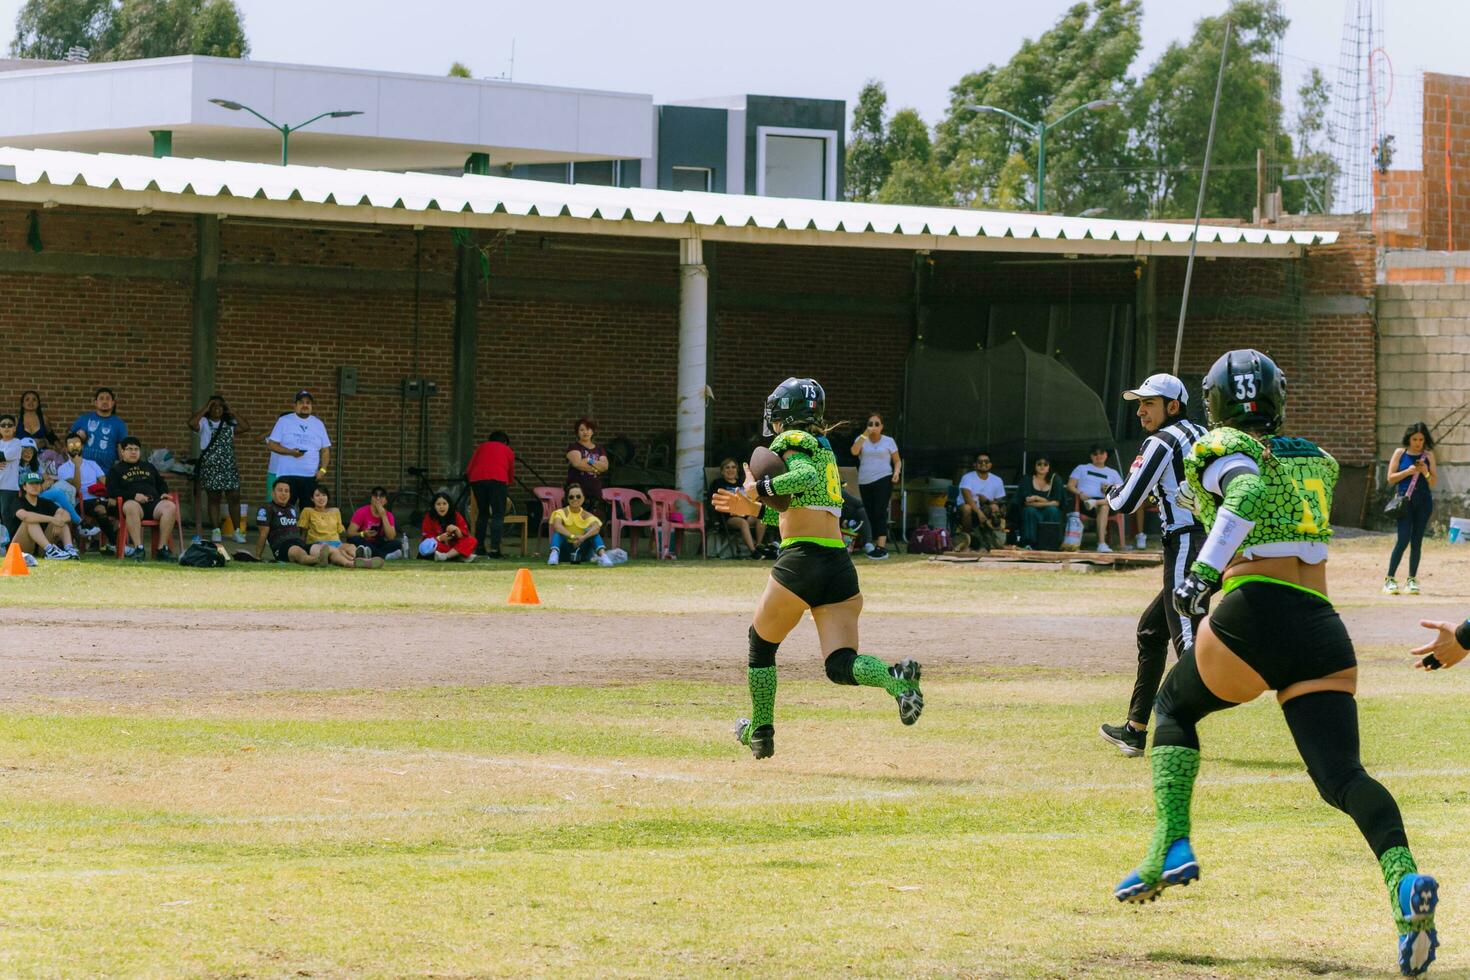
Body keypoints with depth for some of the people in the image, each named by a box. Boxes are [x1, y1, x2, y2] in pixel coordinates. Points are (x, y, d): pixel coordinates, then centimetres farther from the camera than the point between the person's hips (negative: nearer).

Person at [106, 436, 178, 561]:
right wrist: (134, 496, -10)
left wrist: (164, 493, 10)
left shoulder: (148, 467, 33)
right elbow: (112, 492, 4)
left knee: (170, 507, -30)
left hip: (154, 503, 4)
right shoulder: (116, 470, 18)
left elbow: (161, 483, 35)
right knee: (131, 507, -42)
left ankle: (162, 548, -31)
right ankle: (138, 547, -47)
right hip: (133, 502, -4)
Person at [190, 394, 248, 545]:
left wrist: (232, 413, 5)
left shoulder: (229, 424, 15)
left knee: (234, 497, -1)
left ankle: (236, 530, 6)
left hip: (229, 465, 3)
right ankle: (216, 531, 5)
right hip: (210, 466, -3)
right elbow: (192, 423, -17)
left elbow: (245, 427, 3)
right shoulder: (204, 423, 2)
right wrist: (205, 409, -9)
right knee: (213, 498, 1)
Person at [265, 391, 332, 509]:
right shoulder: (284, 421, 4)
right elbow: (272, 444, -1)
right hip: (287, 475, -3)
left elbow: (326, 450, 14)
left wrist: (323, 469, -1)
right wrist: (290, 452, -16)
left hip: (310, 476, 3)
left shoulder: (318, 424, 13)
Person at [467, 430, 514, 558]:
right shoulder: (508, 450, 24)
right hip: (498, 479, -3)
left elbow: (469, 470, 20)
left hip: (477, 479, 3)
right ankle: (494, 549, -17)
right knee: (498, 515, -3)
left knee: (482, 513, 16)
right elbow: (511, 473, 28)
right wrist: (508, 483, 46)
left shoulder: (481, 447, 27)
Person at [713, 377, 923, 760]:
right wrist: (752, 509, 30)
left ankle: (760, 732, 25)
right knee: (841, 665, -1)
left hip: (801, 559, -7)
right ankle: (896, 678, -31)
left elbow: (806, 476, -22)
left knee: (761, 643, 18)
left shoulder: (791, 441, 0)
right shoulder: (824, 449, 25)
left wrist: (759, 488, -12)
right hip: (840, 565, 7)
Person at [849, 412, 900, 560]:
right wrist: (865, 435, -12)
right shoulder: (862, 440, 11)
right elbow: (854, 451, -9)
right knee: (869, 513, 3)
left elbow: (897, 461, 12)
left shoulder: (888, 441, 8)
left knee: (879, 512, -15)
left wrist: (896, 472, -8)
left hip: (883, 481, -3)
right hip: (864, 482, 3)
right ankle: (873, 545, 8)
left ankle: (881, 546, -20)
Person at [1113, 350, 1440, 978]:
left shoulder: (1221, 449, 5)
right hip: (1324, 630, 4)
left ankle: (1171, 849, 5)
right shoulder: (1319, 460, 23)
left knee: (1174, 708, 23)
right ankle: (1404, 882, -31)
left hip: (1255, 616, -4)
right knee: (1340, 773, -4)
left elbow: (1250, 489, -16)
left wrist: (1204, 567, -21)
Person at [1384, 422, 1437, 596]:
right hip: (1405, 501, -3)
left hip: (1423, 502, 3)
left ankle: (1412, 580, 10)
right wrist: (1408, 471, -13)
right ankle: (1390, 579, -6)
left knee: (1417, 541, 4)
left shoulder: (1428, 455, 7)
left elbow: (1434, 482, 8)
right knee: (1403, 539, -11)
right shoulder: (1400, 453, 3)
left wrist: (1426, 473, -11)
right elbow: (1391, 478, 1)